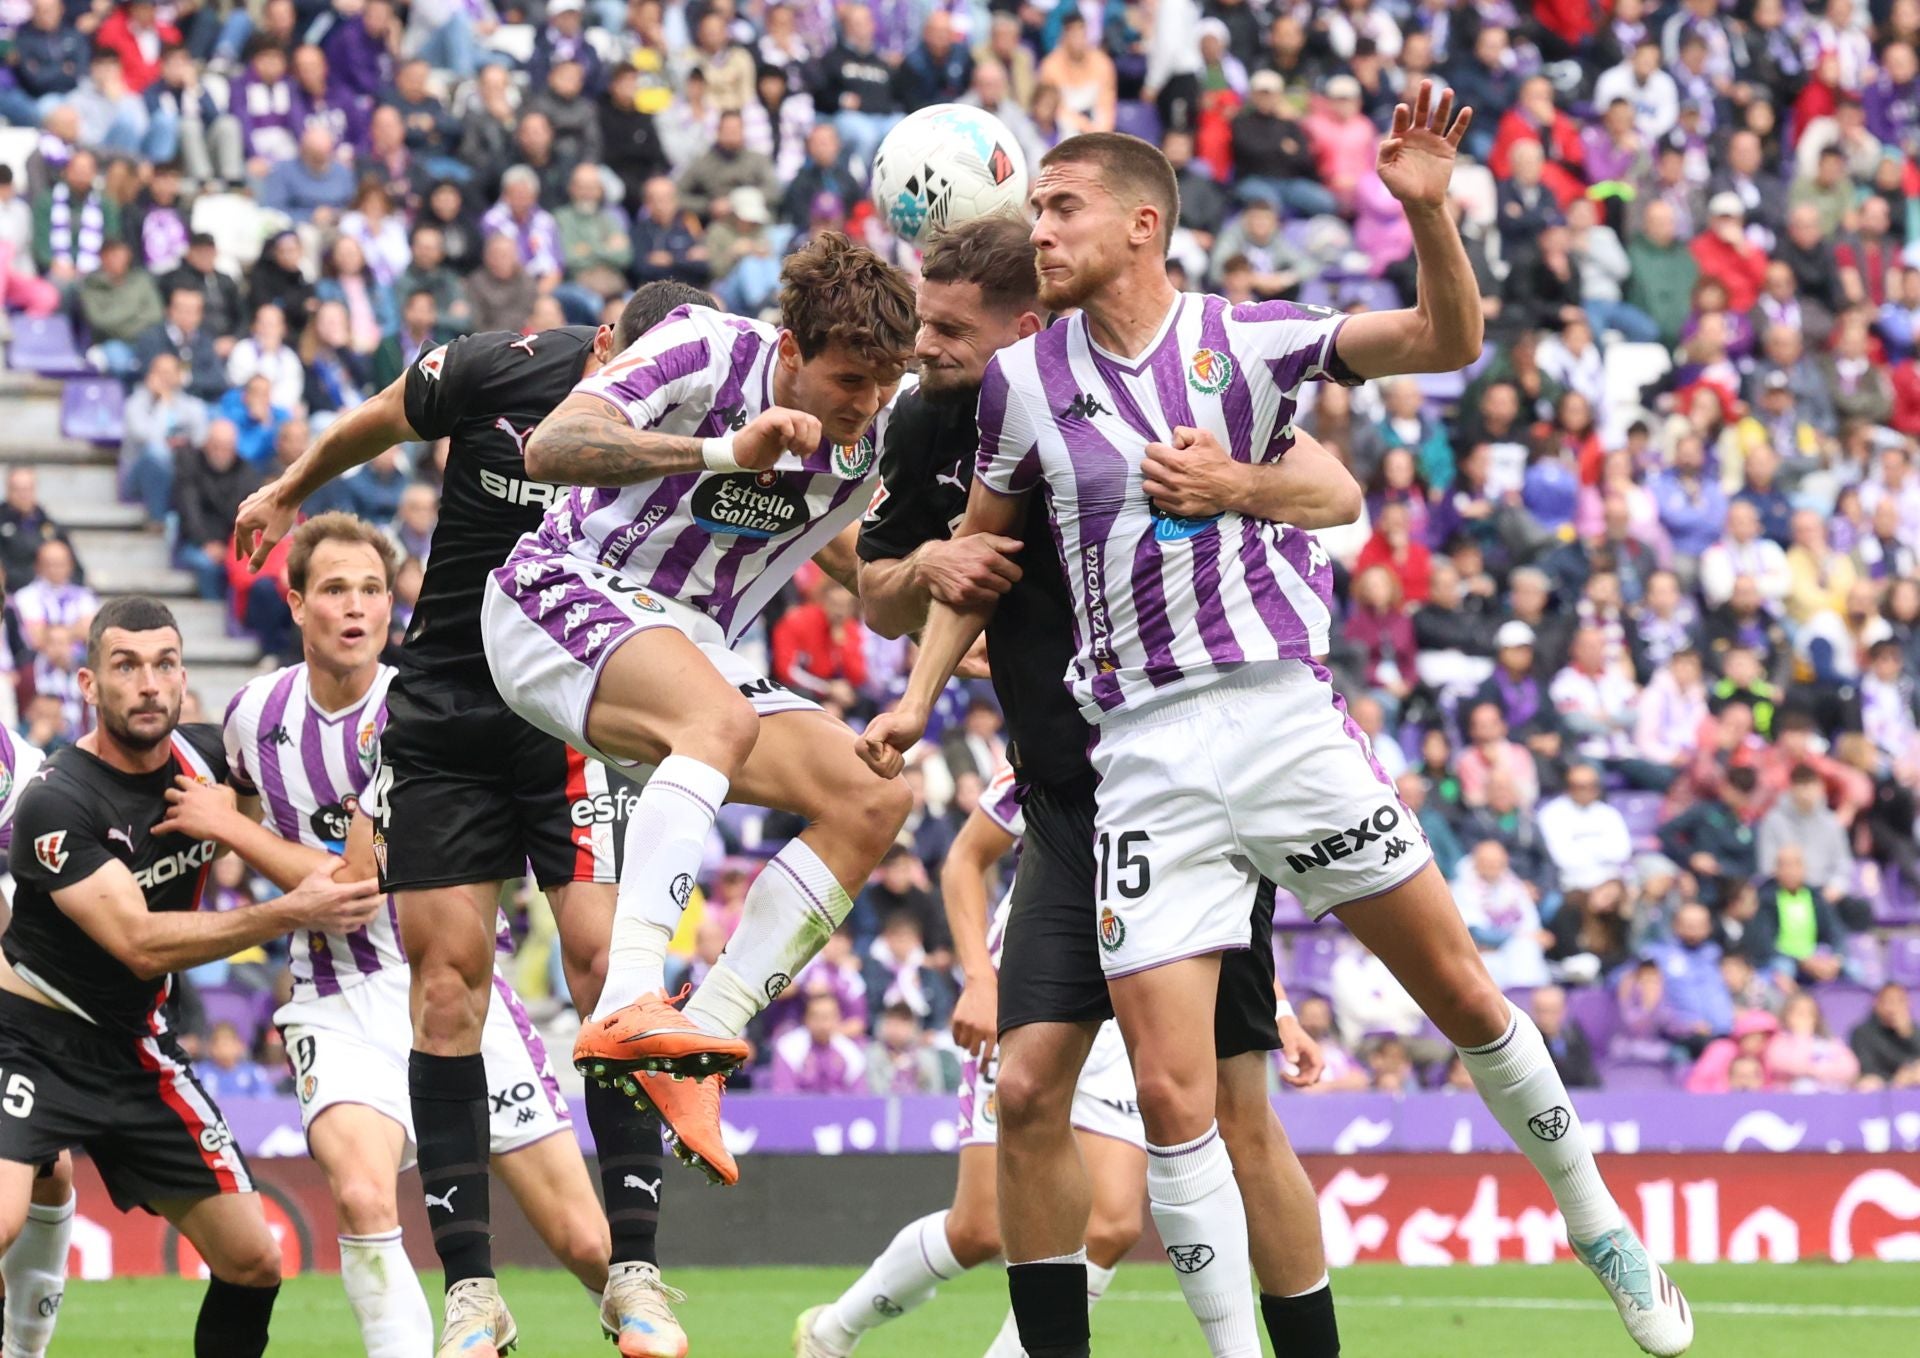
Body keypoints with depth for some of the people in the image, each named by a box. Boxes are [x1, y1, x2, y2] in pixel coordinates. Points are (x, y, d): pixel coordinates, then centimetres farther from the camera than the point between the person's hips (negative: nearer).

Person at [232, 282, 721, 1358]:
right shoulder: (495, 372, -11)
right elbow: (380, 420, 10)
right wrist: (290, 491, 26)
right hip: (446, 714, 1)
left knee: (608, 960, -14)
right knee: (448, 974, -4)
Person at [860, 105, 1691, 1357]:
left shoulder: (1249, 339, -1)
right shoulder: (1025, 380, 5)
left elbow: (1448, 341, -7)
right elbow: (977, 553, 17)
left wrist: (1426, 208, -22)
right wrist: (917, 700, 8)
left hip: (1284, 713, -1)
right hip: (1145, 753, 1)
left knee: (1462, 993, 2)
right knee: (1169, 1091, -8)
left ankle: (1602, 1232, 22)